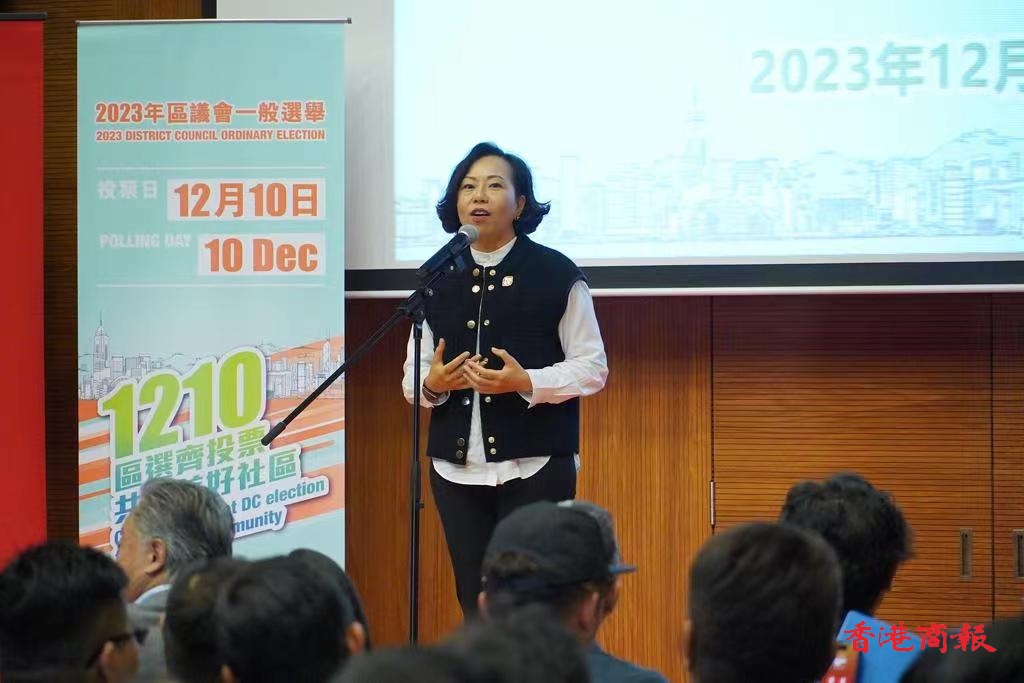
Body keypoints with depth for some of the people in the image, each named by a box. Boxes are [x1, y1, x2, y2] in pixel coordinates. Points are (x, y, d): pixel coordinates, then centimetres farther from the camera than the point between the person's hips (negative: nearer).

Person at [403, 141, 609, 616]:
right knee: (475, 603, 5)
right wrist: (433, 384, -9)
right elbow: (412, 377, 14)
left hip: (535, 465, -4)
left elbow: (592, 368, -1)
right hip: (457, 466, 4)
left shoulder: (556, 275, -1)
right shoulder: (439, 279, 12)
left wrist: (526, 383, -17)